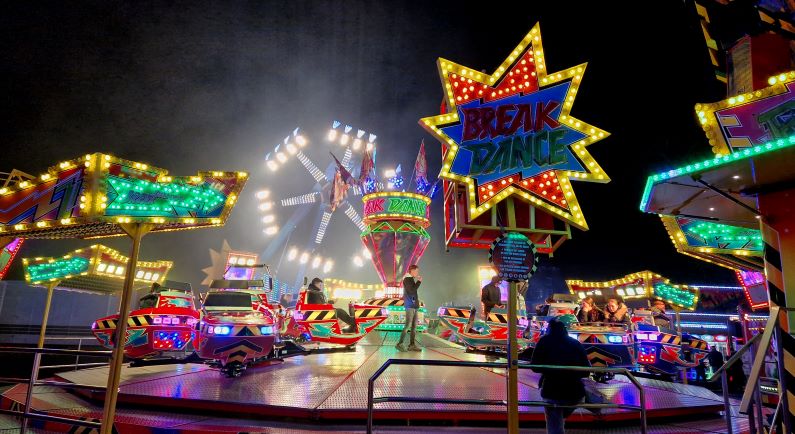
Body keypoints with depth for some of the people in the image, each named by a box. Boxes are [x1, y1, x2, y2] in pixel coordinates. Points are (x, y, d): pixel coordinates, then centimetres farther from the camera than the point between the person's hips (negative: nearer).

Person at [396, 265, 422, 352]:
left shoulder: (411, 279, 20)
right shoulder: (407, 279, -8)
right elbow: (412, 290, -19)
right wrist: (419, 282, -11)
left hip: (414, 305, 10)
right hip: (410, 305, -10)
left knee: (414, 325, 7)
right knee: (408, 325, -12)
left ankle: (412, 345, 9)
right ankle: (400, 344, -9)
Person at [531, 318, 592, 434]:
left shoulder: (544, 341, 3)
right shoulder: (576, 343, 10)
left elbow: (535, 367, 0)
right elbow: (586, 371, 10)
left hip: (552, 391, -3)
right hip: (575, 392, 3)